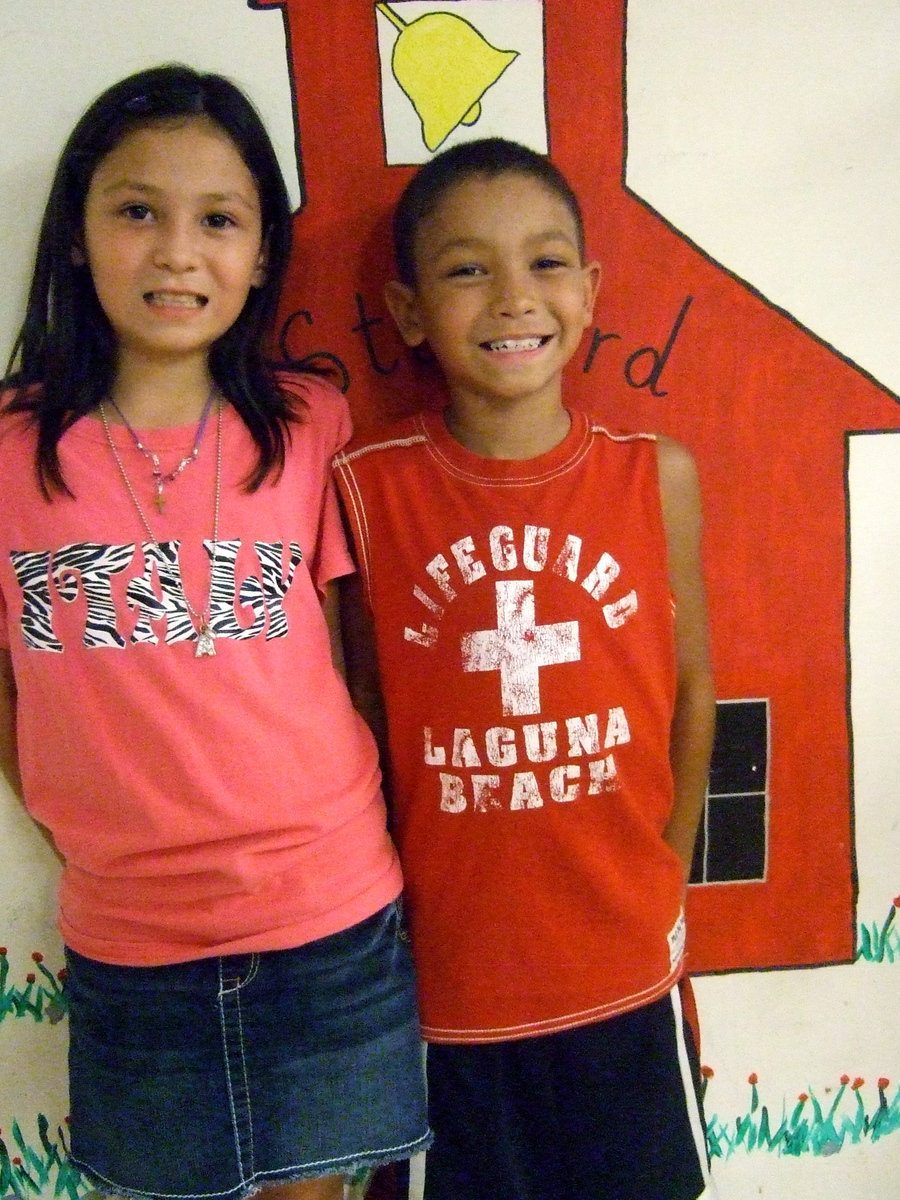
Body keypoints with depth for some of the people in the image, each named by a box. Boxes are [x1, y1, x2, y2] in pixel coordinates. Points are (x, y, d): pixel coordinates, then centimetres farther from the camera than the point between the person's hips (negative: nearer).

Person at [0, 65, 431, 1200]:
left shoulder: (314, 428, -4)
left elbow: (352, 647, 3)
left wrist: (342, 830, -1)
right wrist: (91, 831, -1)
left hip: (330, 915, 0)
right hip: (124, 934, 0)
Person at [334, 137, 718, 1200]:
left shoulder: (657, 476, -8)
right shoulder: (367, 487, -11)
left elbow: (690, 687, 1)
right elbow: (360, 708, -4)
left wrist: (663, 884, 6)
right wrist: (385, 904, 0)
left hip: (622, 959, 1)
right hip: (451, 963, -1)